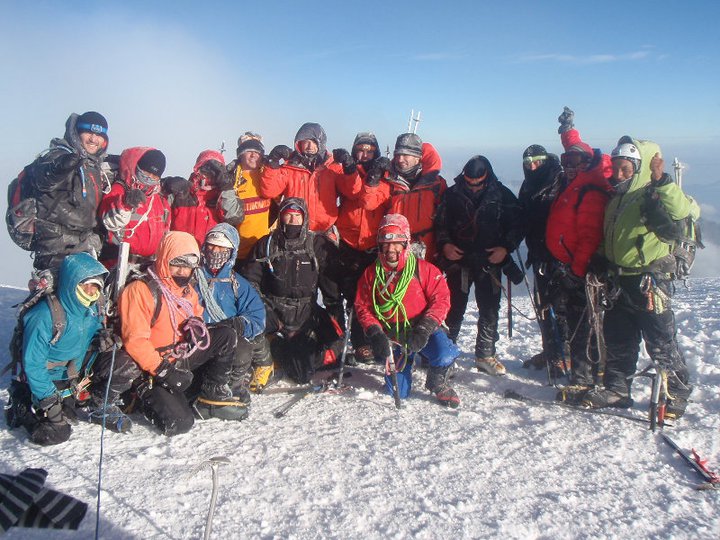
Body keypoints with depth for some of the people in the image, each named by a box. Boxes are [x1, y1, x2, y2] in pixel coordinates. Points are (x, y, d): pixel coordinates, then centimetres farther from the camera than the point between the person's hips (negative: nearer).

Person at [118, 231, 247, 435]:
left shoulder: (187, 290, 10)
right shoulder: (140, 290, -16)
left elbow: (196, 317, 23)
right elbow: (135, 340, -21)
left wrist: (196, 325, -4)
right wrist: (162, 370, -23)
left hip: (183, 358, 7)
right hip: (154, 368, -7)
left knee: (227, 335, -8)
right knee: (179, 423, -22)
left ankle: (212, 395, 0)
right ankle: (148, 396, 10)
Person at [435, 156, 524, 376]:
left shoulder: (502, 195, -1)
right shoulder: (452, 194, -1)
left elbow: (518, 224, 3)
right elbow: (440, 223, 6)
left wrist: (506, 247, -10)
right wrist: (444, 244, -10)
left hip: (490, 261, 1)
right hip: (458, 260, 0)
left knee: (489, 310, 5)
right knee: (454, 308, 4)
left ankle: (485, 355, 17)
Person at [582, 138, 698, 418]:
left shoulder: (655, 195, -11)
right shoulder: (616, 197, 14)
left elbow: (688, 211, -32)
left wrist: (662, 181, -40)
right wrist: (603, 268, 15)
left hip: (650, 281, -8)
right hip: (620, 281, 8)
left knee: (661, 343, 0)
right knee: (617, 340, 14)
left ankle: (676, 394, 17)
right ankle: (616, 389, 26)